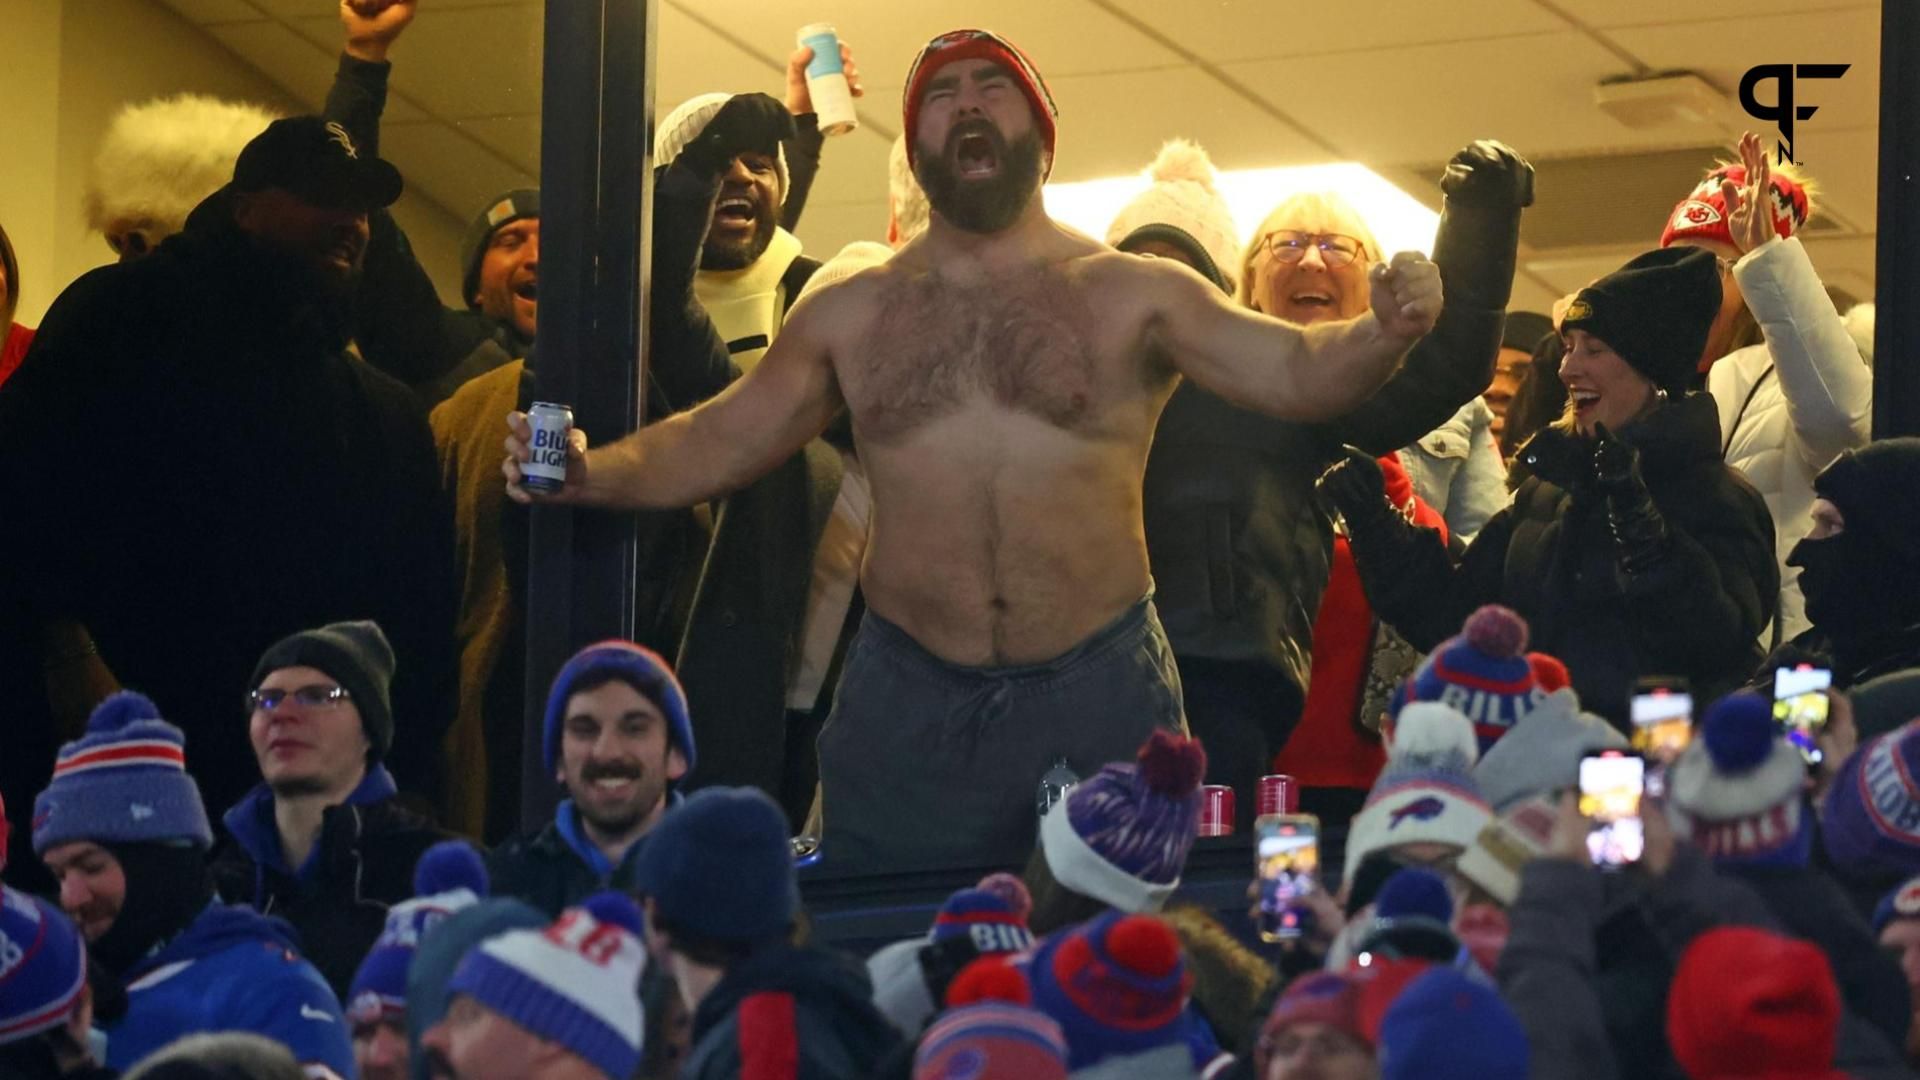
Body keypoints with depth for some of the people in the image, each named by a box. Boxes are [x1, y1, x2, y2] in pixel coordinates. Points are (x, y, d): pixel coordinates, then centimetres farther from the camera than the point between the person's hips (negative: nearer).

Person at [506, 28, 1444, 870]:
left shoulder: (1132, 295, 2)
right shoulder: (848, 316, 10)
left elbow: (1298, 375, -6)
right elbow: (713, 444, 14)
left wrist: (1383, 333, -26)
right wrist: (587, 474, -2)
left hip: (1101, 697, -2)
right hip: (908, 700, 2)